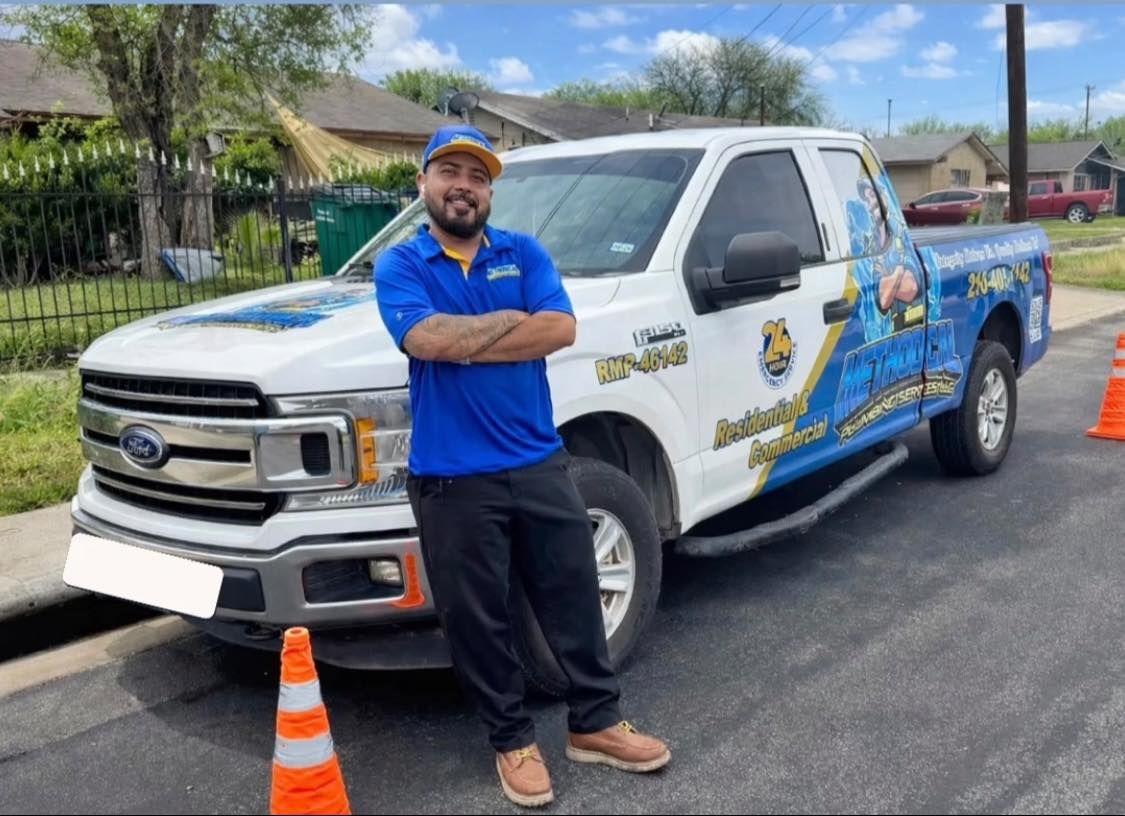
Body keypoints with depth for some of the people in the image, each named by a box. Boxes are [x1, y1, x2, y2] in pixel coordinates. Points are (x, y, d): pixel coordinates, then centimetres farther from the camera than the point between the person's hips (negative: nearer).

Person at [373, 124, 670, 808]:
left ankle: (597, 722, 31)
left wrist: (460, 341, -12)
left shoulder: (524, 253, 6)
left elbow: (561, 329, -10)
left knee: (575, 597, 12)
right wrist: (513, 320, -10)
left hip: (540, 463, 3)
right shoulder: (399, 266, 0)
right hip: (452, 479, -2)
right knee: (478, 619, 9)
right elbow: (426, 339, -19)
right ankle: (513, 740, 28)